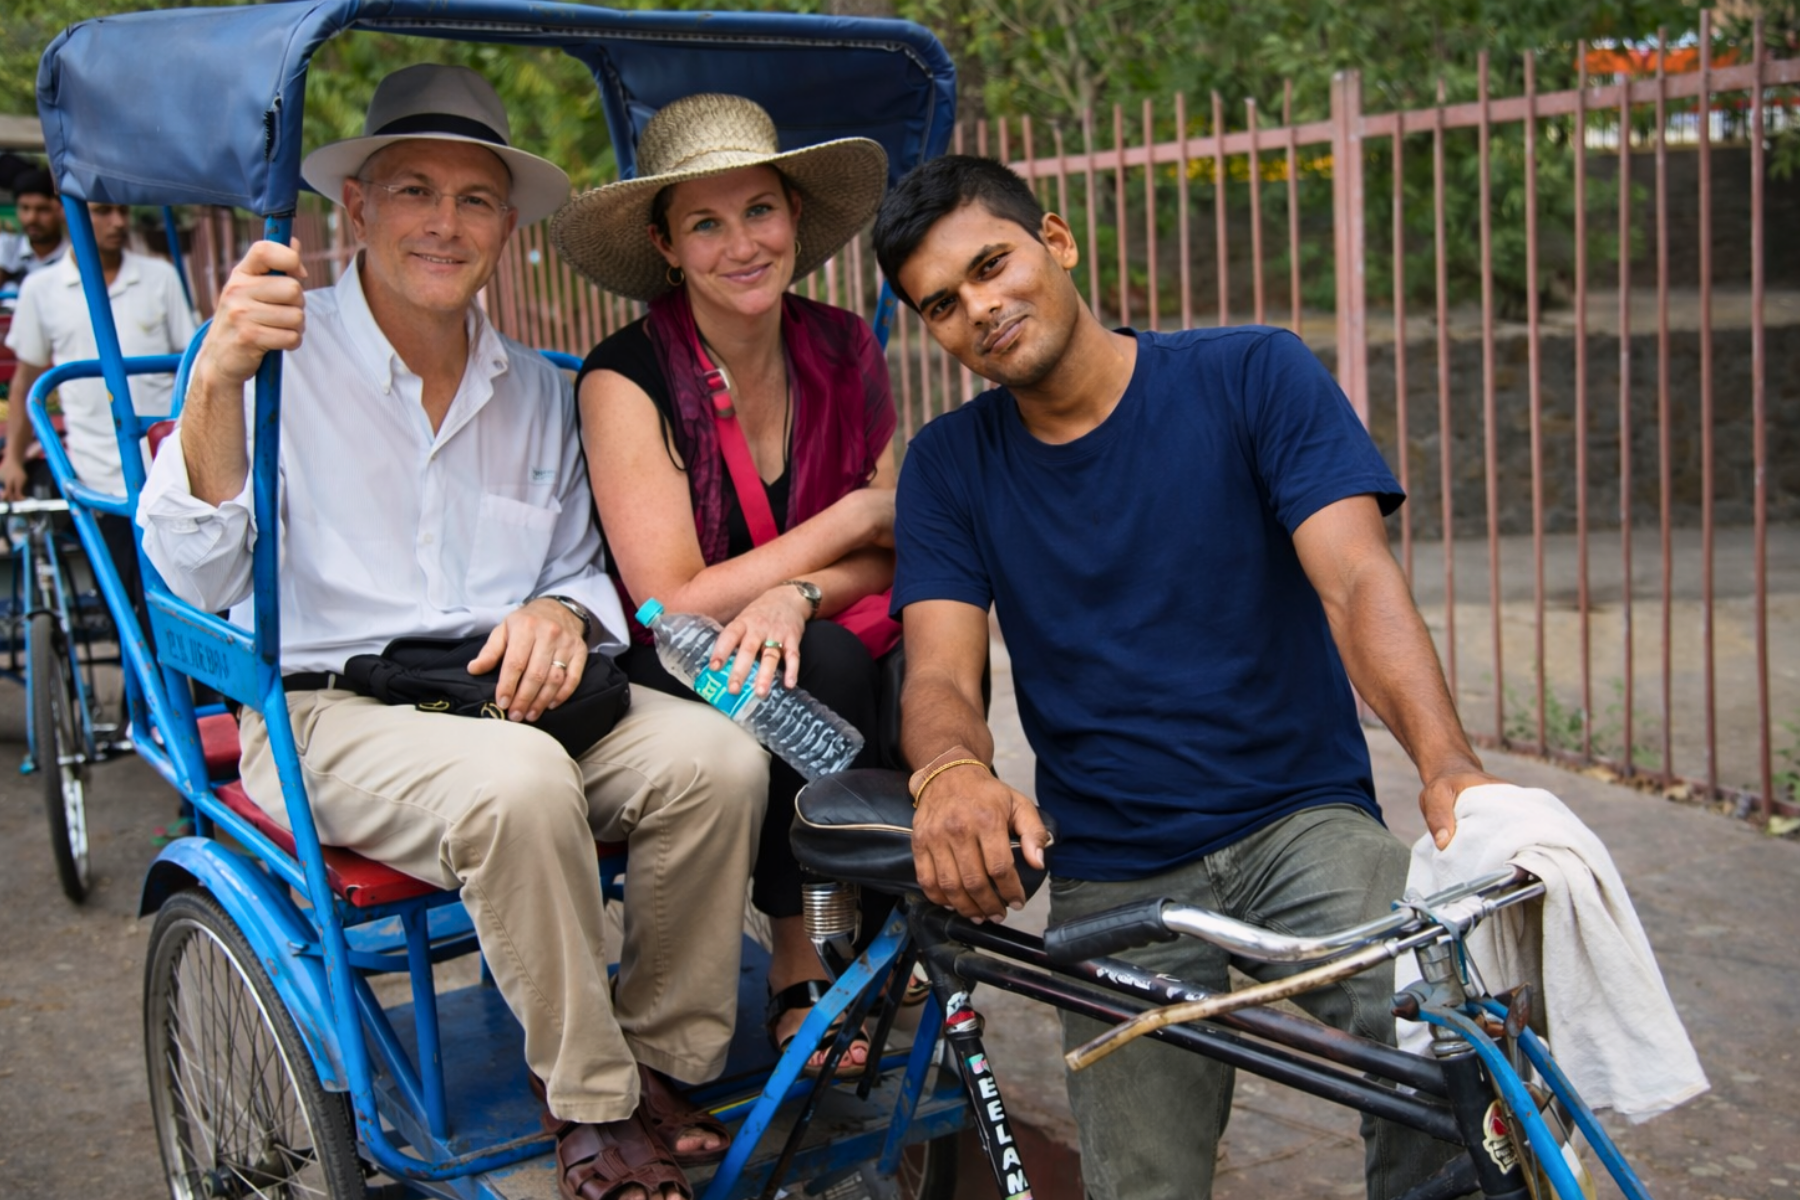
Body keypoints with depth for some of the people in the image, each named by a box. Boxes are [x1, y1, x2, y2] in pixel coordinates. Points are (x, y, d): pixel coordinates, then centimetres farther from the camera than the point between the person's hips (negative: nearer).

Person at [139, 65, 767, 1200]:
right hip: (327, 714, -4)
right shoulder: (279, 356, -2)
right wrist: (217, 383, -29)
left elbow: (583, 569, 21)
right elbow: (200, 577, -14)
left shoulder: (538, 391, 14)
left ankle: (660, 1062, -3)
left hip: (515, 693, 5)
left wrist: (560, 612, -4)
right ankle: (586, 1102, -14)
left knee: (718, 757, -22)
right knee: (519, 782, -36)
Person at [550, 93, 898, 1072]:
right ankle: (801, 961, -12)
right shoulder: (625, 379, -14)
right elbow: (674, 604, -18)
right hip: (671, 694, -4)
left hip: (807, 647, 4)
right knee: (823, 666, -33)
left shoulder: (844, 351, 1)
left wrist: (793, 596, -23)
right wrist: (853, 515, -13)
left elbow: (888, 557, 0)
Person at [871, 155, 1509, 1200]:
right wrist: (952, 773, -31)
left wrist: (1450, 763, -33)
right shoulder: (949, 467, 5)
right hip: (1113, 877, 2)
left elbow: (1359, 581, -14)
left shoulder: (1257, 376, -2)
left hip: (1303, 825, -1)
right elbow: (940, 673, -5)